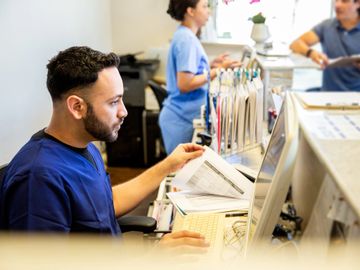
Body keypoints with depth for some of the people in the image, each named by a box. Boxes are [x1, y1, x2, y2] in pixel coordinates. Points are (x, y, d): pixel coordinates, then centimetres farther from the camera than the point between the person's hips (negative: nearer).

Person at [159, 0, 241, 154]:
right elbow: (185, 84, -23)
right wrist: (218, 70, -18)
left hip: (183, 116, 9)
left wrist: (211, 65, 10)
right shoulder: (187, 39, -18)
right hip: (182, 119, -9)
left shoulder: (184, 35, 11)